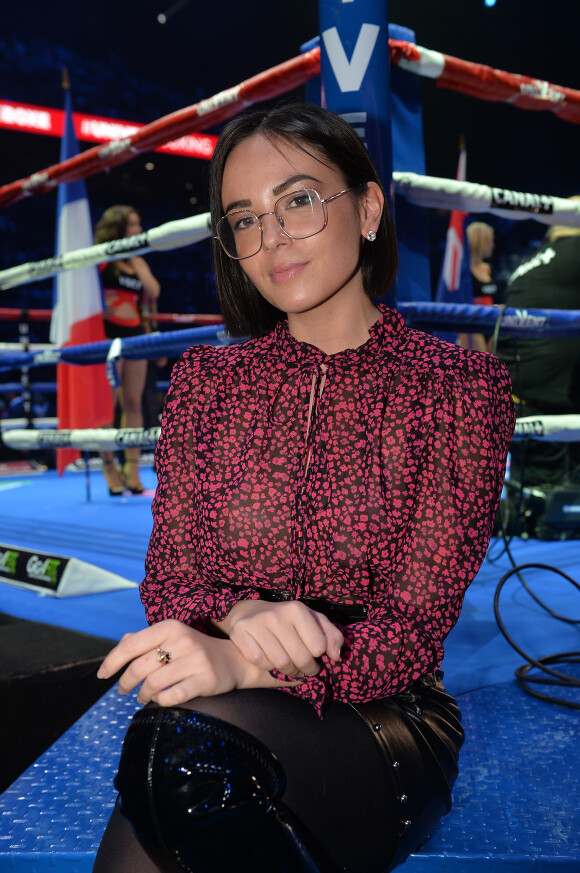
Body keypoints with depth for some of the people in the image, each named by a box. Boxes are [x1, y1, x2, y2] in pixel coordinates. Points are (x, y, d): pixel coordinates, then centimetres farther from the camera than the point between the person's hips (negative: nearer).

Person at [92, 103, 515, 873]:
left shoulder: (460, 387, -4)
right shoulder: (206, 380, 5)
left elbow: (415, 631, -10)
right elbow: (169, 578, 3)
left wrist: (244, 666, -28)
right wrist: (241, 615, -22)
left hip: (384, 725, -1)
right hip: (237, 721, 2)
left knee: (180, 742, -30)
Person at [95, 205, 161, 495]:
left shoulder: (138, 262, 16)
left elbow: (153, 292, 2)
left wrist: (137, 262, 0)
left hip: (135, 332, 5)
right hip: (108, 332, -5)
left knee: (133, 403, 3)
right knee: (108, 402, -4)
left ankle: (132, 468, 6)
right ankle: (109, 466, 3)